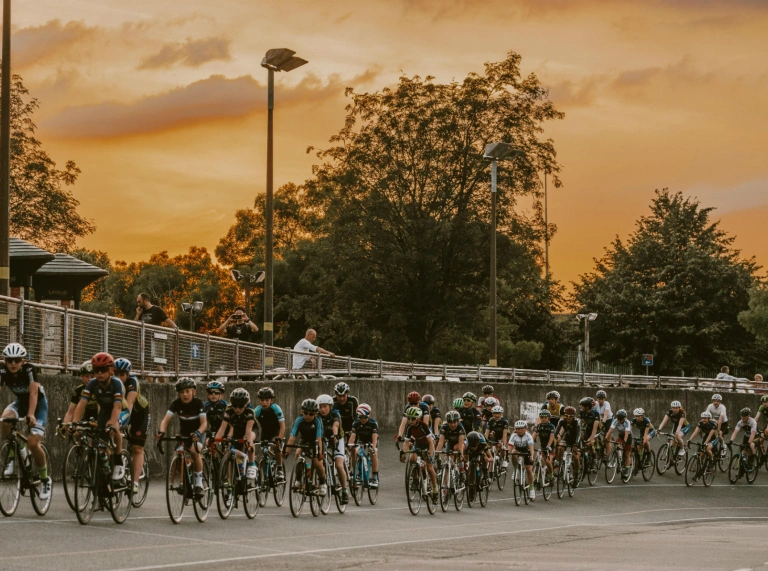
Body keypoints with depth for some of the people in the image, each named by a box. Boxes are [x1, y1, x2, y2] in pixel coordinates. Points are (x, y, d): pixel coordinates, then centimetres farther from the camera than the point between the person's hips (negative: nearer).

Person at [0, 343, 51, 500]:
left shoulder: (29, 370, -29)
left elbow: (33, 393, -37)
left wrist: (31, 415, -52)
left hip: (38, 403, -4)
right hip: (20, 401, 4)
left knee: (33, 443, -19)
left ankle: (44, 478, 1)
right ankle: (14, 453, -8)